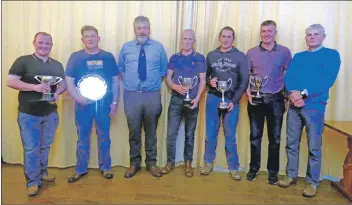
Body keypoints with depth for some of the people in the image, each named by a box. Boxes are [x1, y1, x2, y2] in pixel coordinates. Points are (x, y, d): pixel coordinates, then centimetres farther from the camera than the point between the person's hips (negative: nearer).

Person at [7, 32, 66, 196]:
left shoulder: (57, 65, 9)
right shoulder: (23, 61, -4)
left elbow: (63, 84, 10)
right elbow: (10, 81, -12)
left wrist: (57, 93, -13)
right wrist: (34, 87, -25)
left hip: (50, 113, 4)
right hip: (28, 114, -4)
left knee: (45, 147, 17)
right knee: (30, 149, 2)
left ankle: (42, 172, 35)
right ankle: (32, 182, 14)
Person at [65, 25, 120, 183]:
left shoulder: (108, 57, 4)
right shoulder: (75, 57, 1)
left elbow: (115, 80, 5)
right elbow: (69, 81, -2)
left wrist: (114, 101, -1)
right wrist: (78, 98, -16)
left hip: (104, 102, 0)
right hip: (83, 103, 0)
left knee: (104, 137, 9)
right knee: (83, 137, 10)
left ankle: (105, 167, 24)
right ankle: (80, 169, 24)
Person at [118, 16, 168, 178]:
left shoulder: (158, 47, 4)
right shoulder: (126, 47, 7)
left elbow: (163, 70, 10)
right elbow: (120, 69, 16)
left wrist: (154, 82, 1)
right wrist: (129, 80, 4)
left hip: (152, 95, 0)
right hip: (131, 95, 1)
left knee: (151, 131, 10)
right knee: (134, 131, 8)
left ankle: (151, 163, 25)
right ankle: (134, 163, 24)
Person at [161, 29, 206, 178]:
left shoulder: (200, 58, 1)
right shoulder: (174, 58, 6)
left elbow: (202, 81, 0)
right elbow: (167, 78, 5)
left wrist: (197, 98, -12)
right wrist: (175, 87, -16)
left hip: (192, 101, -1)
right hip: (176, 100, 1)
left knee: (190, 134, 9)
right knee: (171, 133, 0)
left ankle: (188, 163, 22)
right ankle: (170, 162, 16)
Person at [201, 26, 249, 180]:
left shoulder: (240, 57, 2)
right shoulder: (211, 55, 9)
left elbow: (244, 81, -2)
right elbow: (204, 75, 14)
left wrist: (234, 101, -9)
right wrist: (209, 81, -10)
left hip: (231, 99, -2)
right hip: (213, 98, 2)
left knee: (230, 136, 2)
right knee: (211, 133, 8)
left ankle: (233, 168, 14)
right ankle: (208, 163, 22)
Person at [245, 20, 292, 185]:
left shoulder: (284, 52, 3)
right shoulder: (251, 52, 5)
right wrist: (248, 94, -7)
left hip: (276, 99, 0)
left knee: (275, 137, 7)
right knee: (255, 136, 8)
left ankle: (273, 171, 19)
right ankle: (254, 168, 22)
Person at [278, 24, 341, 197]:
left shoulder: (331, 55, 3)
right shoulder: (298, 56, 16)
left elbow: (327, 80, -11)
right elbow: (288, 78, 4)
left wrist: (304, 94, -19)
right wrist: (293, 93, -16)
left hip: (314, 107, -4)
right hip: (294, 106, 4)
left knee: (314, 147, 2)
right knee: (291, 144, 10)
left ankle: (312, 182, 15)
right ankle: (291, 175, 24)